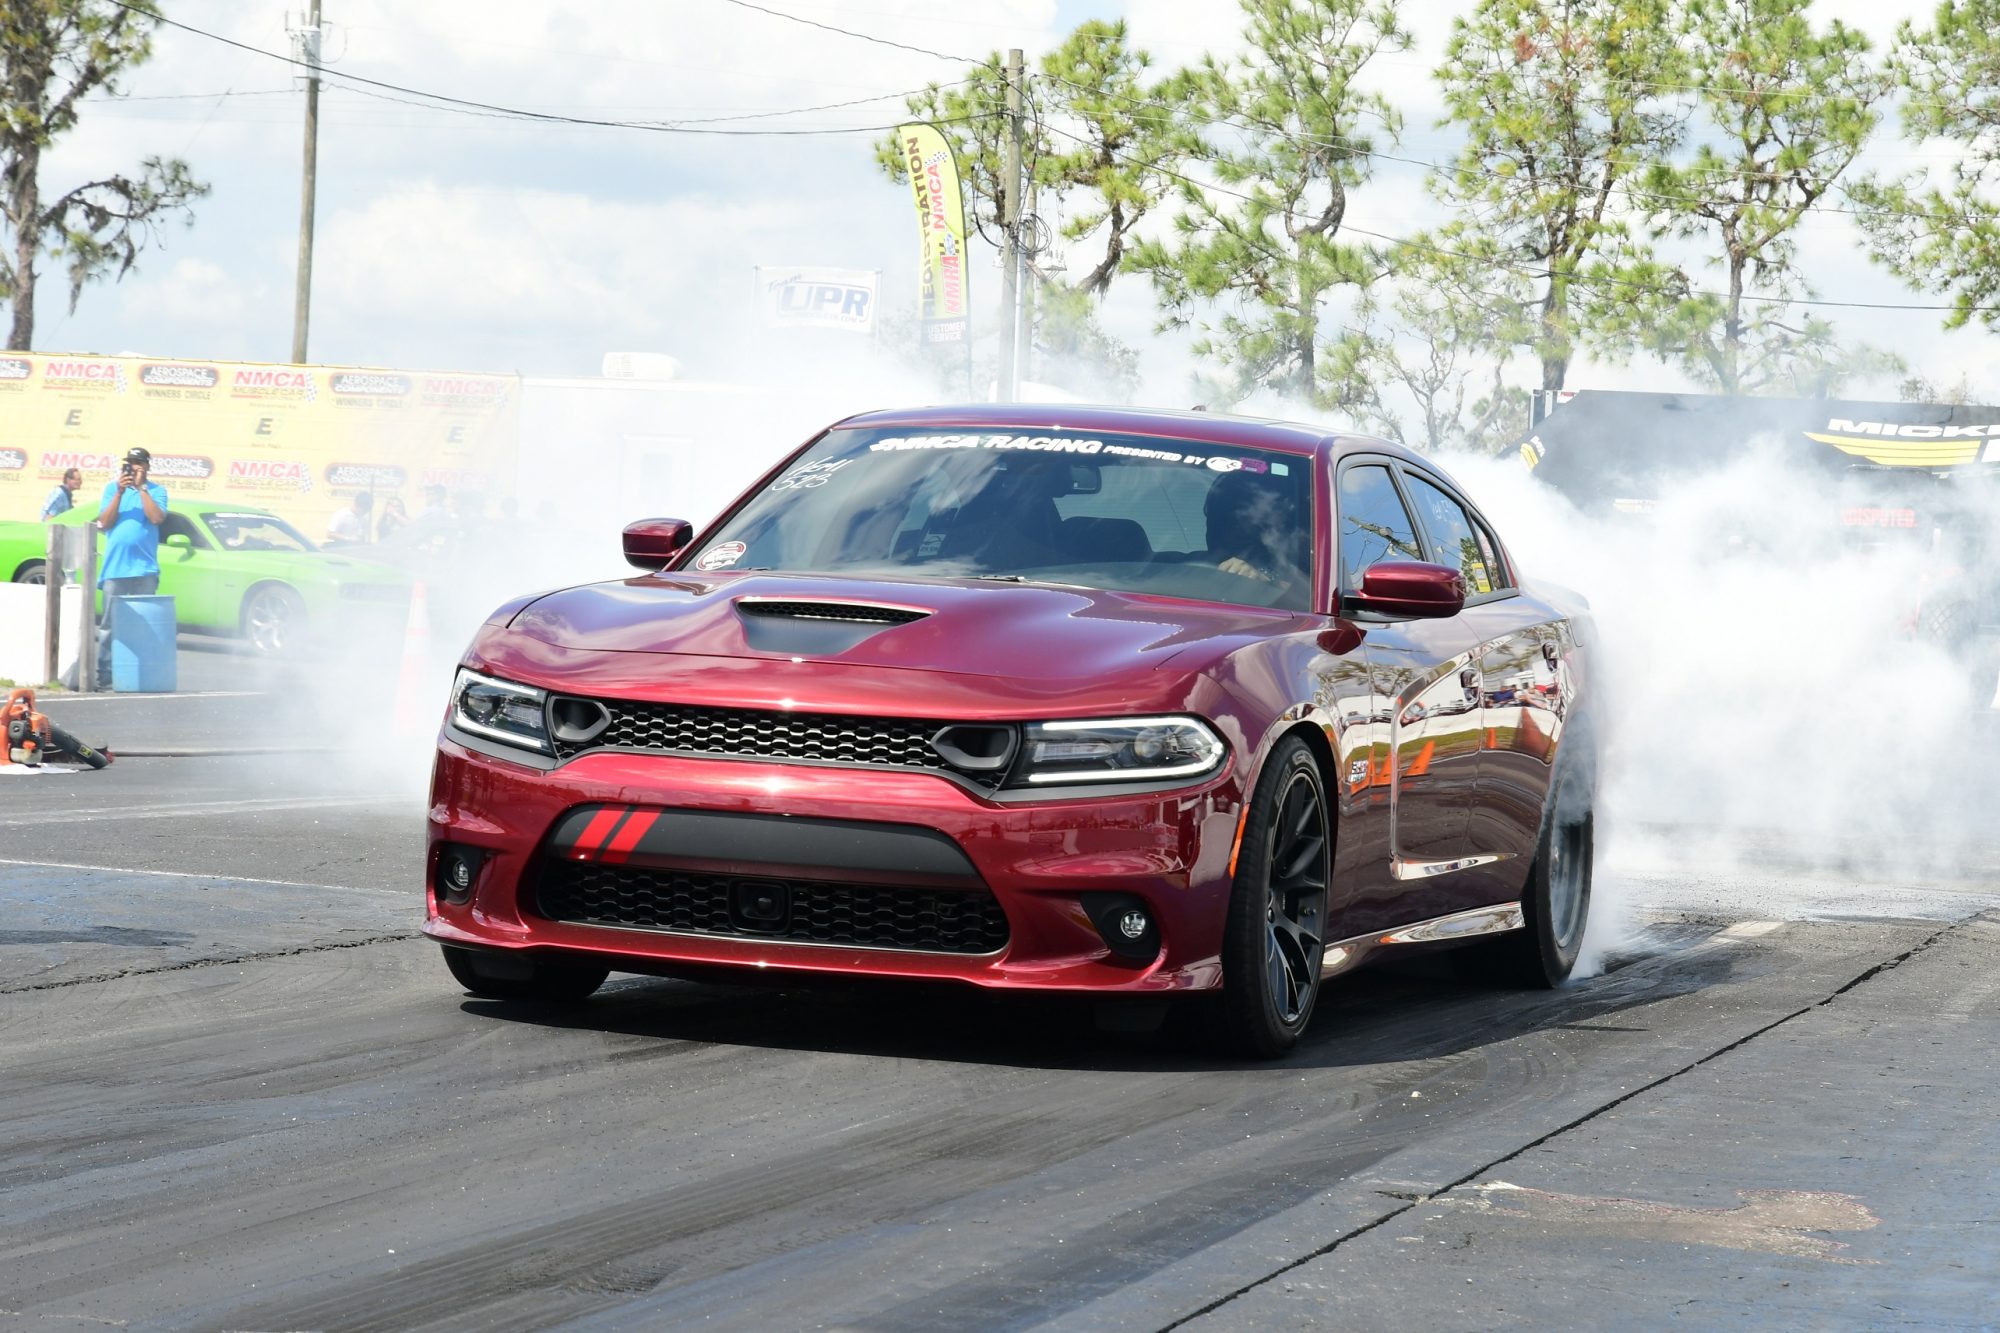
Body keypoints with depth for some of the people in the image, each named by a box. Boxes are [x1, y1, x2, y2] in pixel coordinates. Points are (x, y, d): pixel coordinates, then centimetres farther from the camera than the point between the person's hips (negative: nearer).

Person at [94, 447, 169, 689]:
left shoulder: (157, 490, 6)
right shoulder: (112, 488, 10)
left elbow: (157, 518, -11)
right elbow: (104, 522, 1)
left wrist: (141, 488, -11)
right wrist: (120, 492, -9)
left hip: (144, 568, -1)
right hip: (114, 567, 1)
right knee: (109, 623, -1)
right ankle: (104, 675, -1)